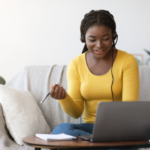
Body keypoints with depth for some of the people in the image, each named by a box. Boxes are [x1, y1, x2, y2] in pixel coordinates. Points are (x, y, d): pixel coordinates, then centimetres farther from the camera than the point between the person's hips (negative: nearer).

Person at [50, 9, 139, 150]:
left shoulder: (127, 61, -4)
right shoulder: (75, 65, 3)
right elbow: (76, 112, -1)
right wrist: (64, 98, -23)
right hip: (90, 127, 4)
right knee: (60, 129, -30)